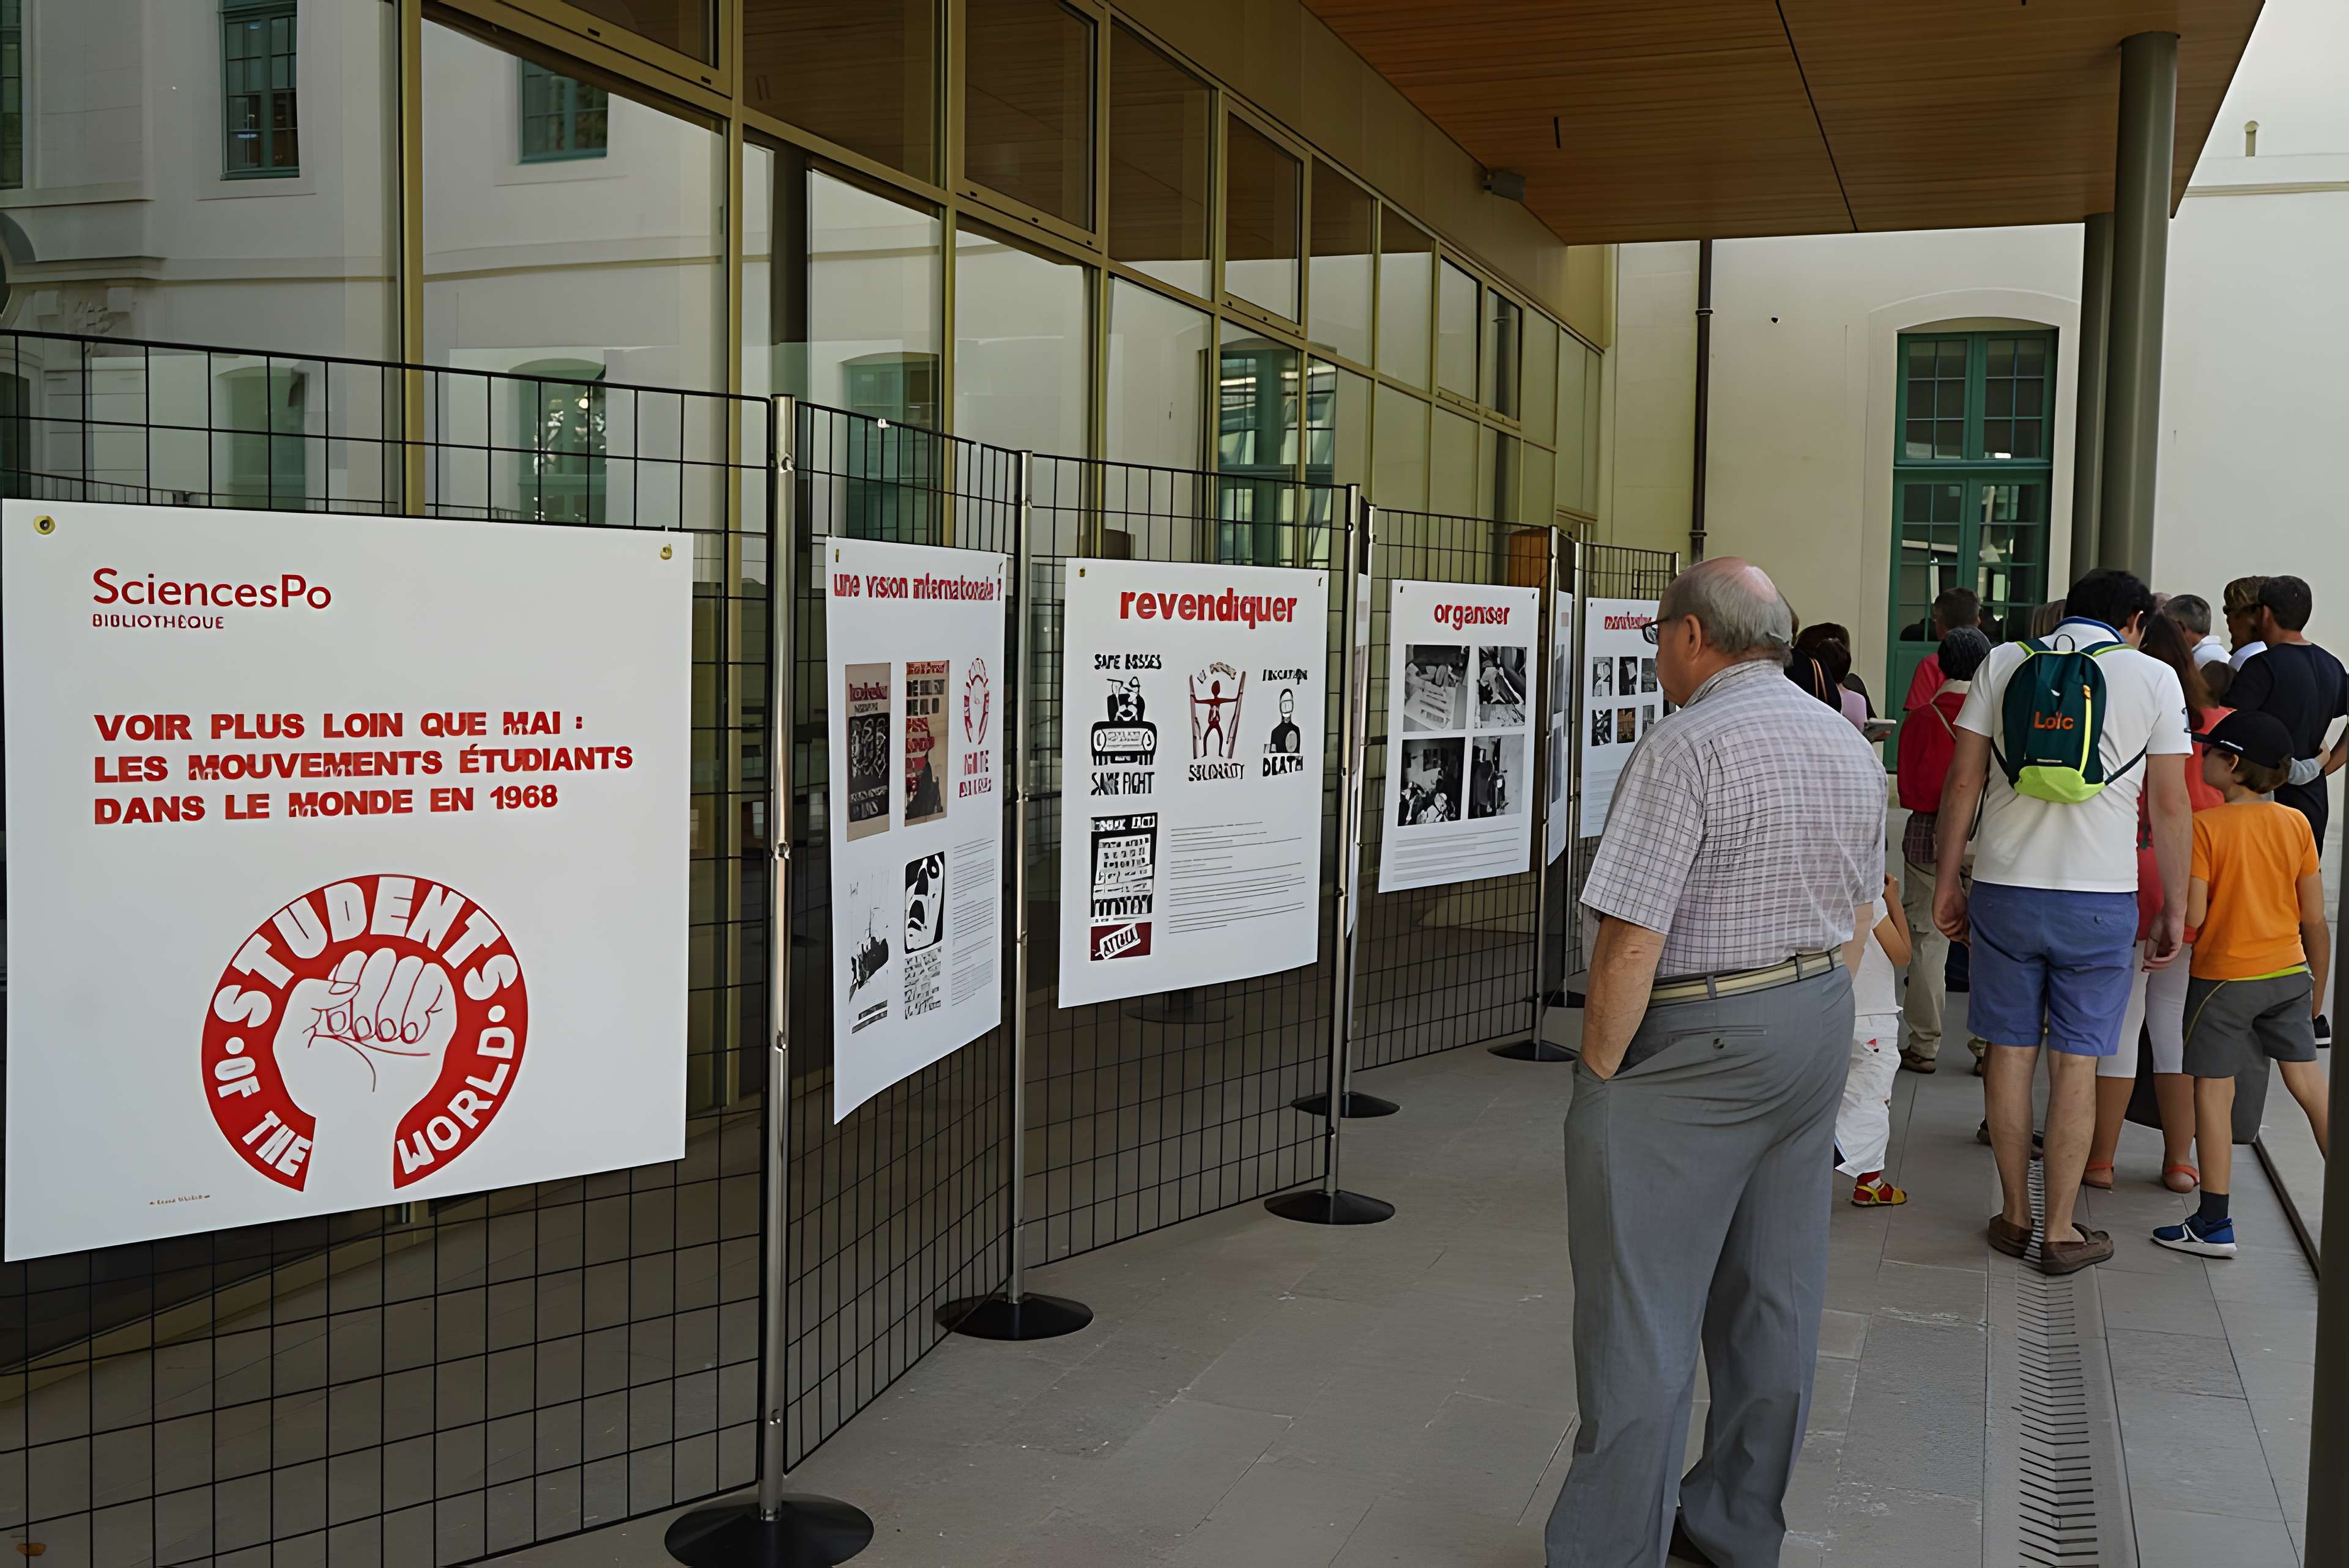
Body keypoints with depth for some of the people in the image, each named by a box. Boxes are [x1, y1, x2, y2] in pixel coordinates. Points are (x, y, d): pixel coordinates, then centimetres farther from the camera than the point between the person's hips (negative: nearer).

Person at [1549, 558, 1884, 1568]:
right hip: (1816, 1028, 9)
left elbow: (1632, 941, -22)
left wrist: (1599, 1074, -12)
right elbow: (1858, 918, 15)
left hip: (1692, 1047, -8)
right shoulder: (1851, 748, 9)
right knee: (1773, 1296, 16)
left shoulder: (1685, 748, -18)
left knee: (1640, 1313, 0)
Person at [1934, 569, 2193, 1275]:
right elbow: (2171, 807, 1)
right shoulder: (2153, 678, 1)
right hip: (2099, 898, -2)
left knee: (2010, 1051, 10)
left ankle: (2015, 1218, 19)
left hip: (2005, 890, 2)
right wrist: (2174, 910, 8)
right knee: (2076, 1062, 4)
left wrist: (1947, 884, 10)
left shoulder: (2003, 662, 6)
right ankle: (2061, 1231, 10)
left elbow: (1963, 781, 3)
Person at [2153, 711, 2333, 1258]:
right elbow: (2314, 918, 4)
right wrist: (2317, 986, 15)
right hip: (2290, 972, 5)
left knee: (2213, 1091, 3)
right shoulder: (2296, 824, 0)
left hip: (2223, 977, -5)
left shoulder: (2205, 826, -15)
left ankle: (2214, 1224, 6)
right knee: (2309, 1081, 15)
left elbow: (2192, 917, -18)